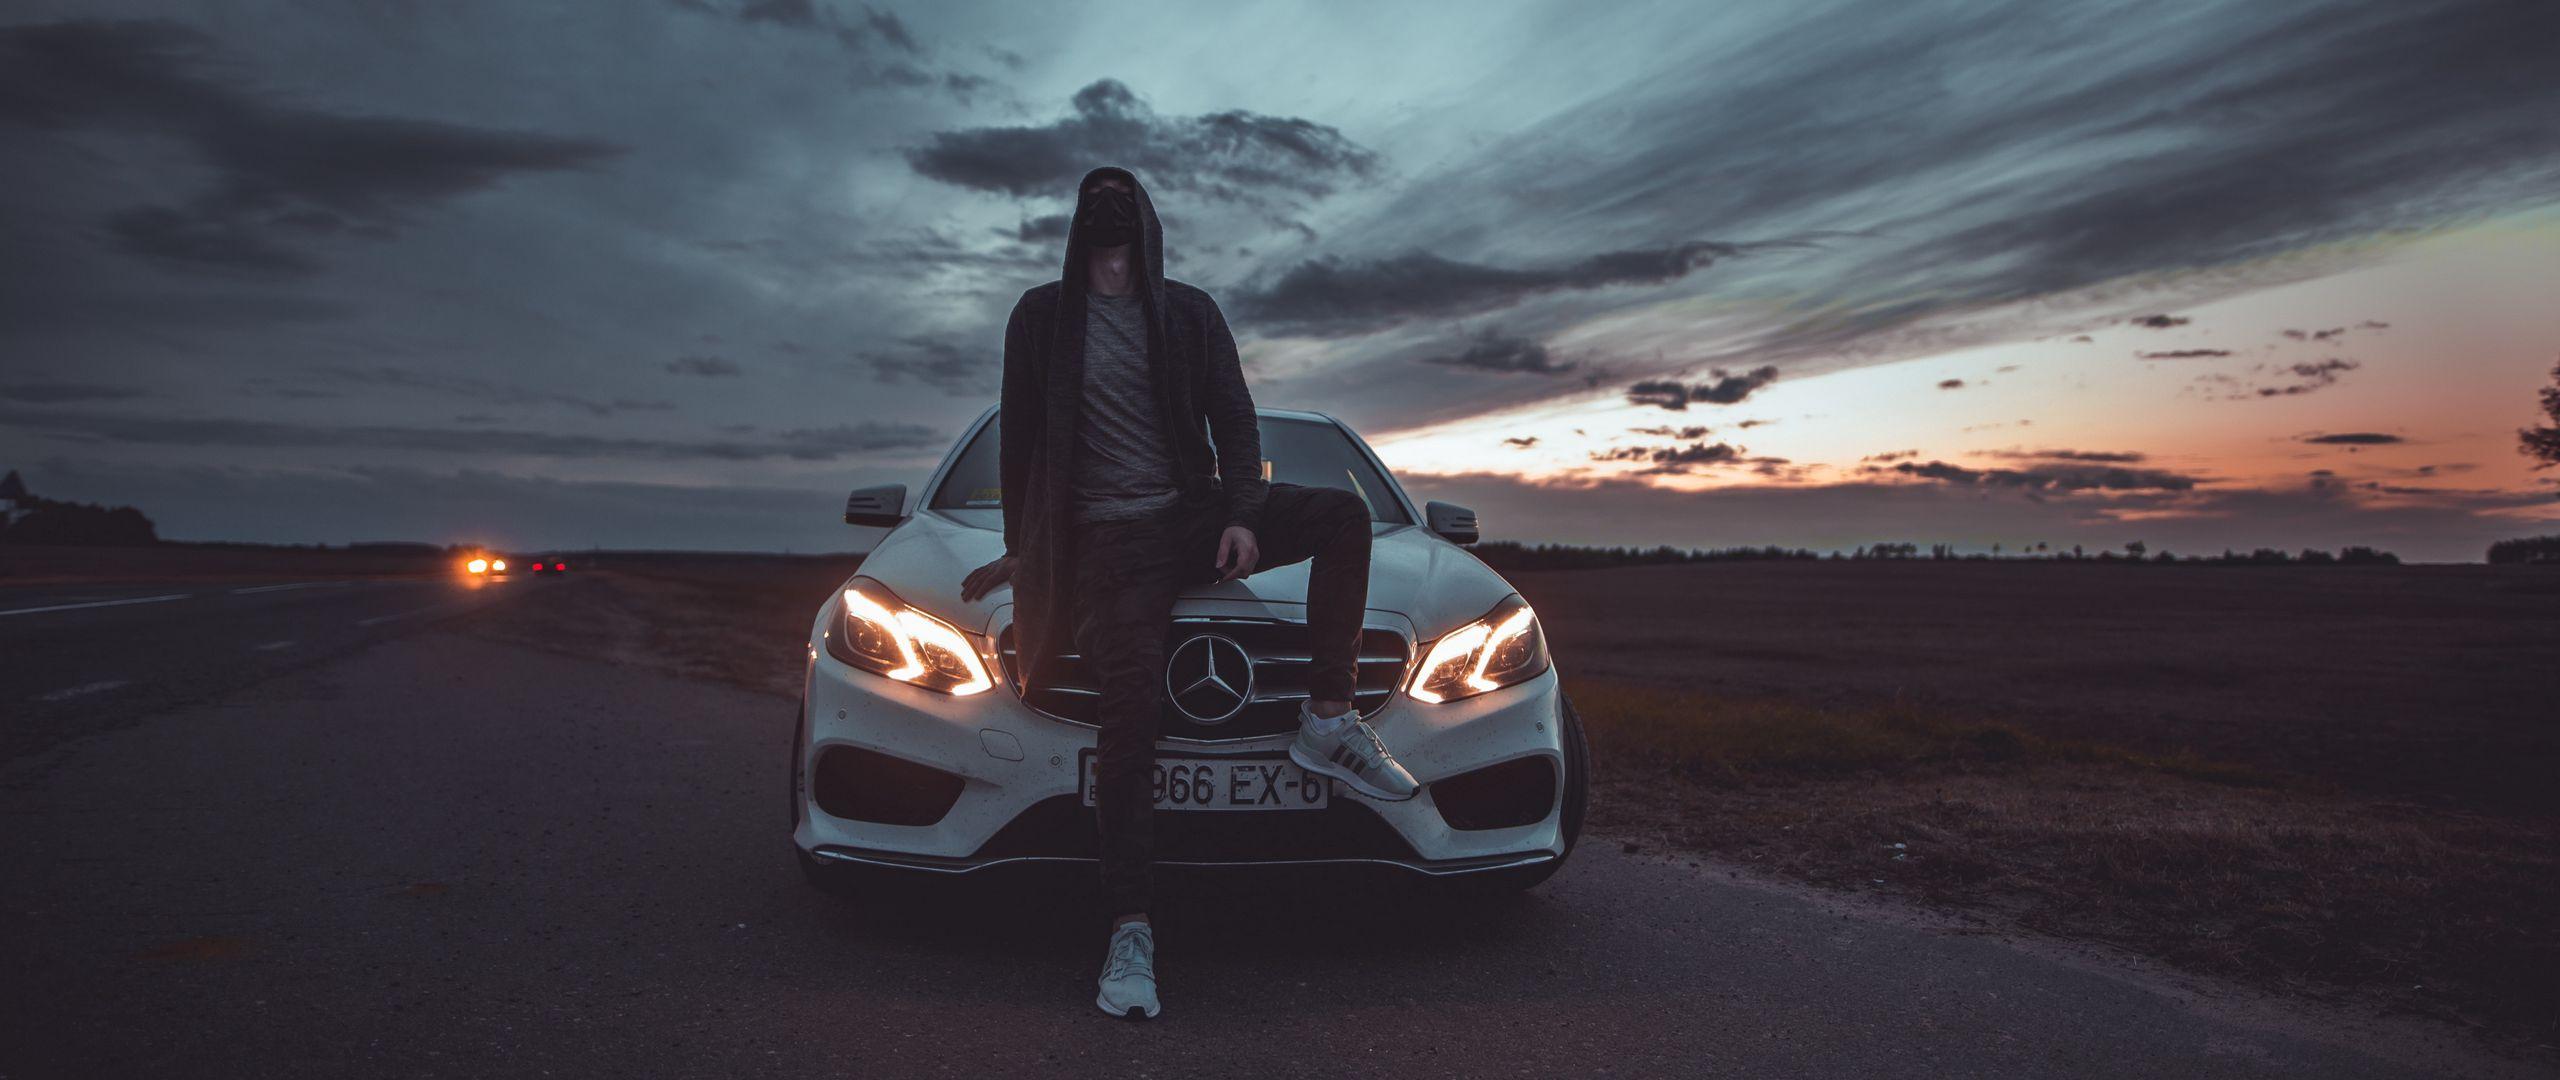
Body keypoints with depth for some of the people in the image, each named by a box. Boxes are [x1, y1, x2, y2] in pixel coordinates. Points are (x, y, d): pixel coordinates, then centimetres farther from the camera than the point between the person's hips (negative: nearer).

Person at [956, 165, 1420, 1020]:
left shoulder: (1189, 312, 14)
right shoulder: (1042, 316, 11)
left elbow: (1233, 419, 8)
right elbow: (1019, 437, 13)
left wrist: (1240, 516, -8)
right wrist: (1022, 549, 11)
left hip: (1193, 511, 3)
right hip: (1107, 538, -3)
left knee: (1343, 513, -19)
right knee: (1132, 698, -22)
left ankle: (1329, 722, -16)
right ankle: (1129, 932, -24)